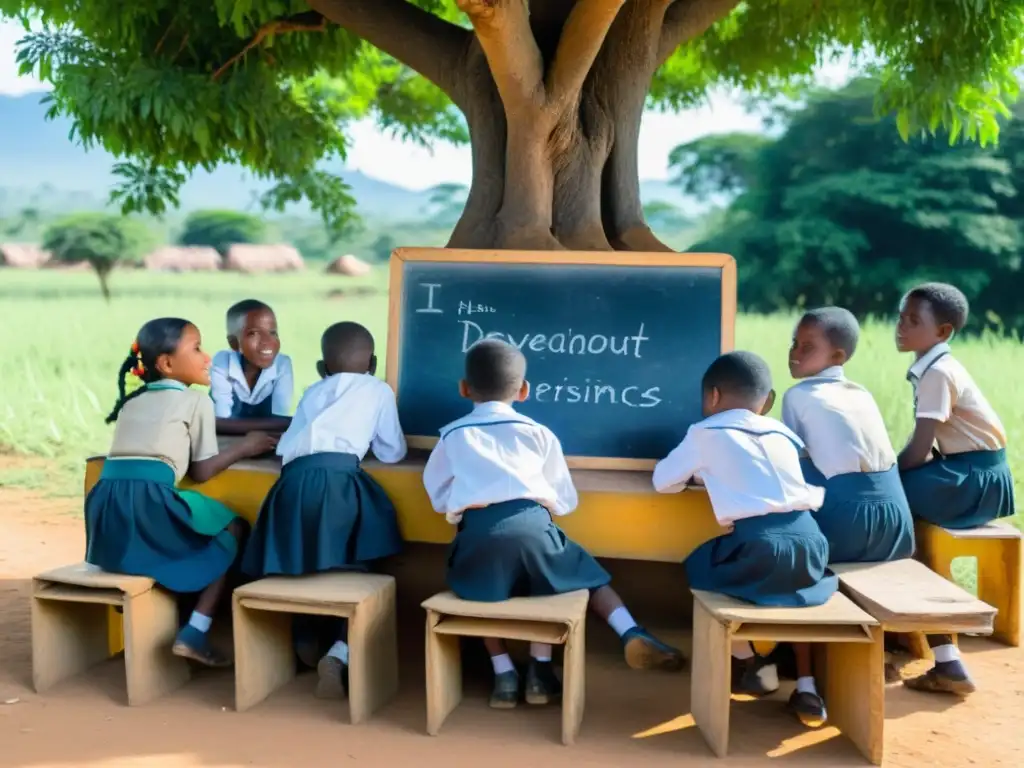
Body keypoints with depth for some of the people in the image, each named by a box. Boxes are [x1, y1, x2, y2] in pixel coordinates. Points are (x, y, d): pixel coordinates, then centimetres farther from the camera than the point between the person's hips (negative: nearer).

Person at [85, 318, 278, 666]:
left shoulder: (132, 401, 25)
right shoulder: (196, 400, 7)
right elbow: (201, 472, 7)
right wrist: (243, 448, 20)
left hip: (107, 508, 7)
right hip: (146, 504, -7)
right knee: (233, 529, 14)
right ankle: (194, 632, 2)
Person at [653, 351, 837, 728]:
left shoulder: (705, 432, 11)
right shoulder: (782, 432, 22)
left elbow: (662, 480, 17)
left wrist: (700, 475, 39)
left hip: (760, 547, -4)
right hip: (809, 541, 5)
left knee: (700, 569, 25)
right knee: (796, 584, 37)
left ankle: (752, 665, 26)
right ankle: (806, 687, 25)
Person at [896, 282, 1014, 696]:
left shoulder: (938, 372, -16)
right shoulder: (934, 368, 11)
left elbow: (918, 449, -20)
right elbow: (924, 444, 11)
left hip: (976, 477, -9)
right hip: (966, 470, 9)